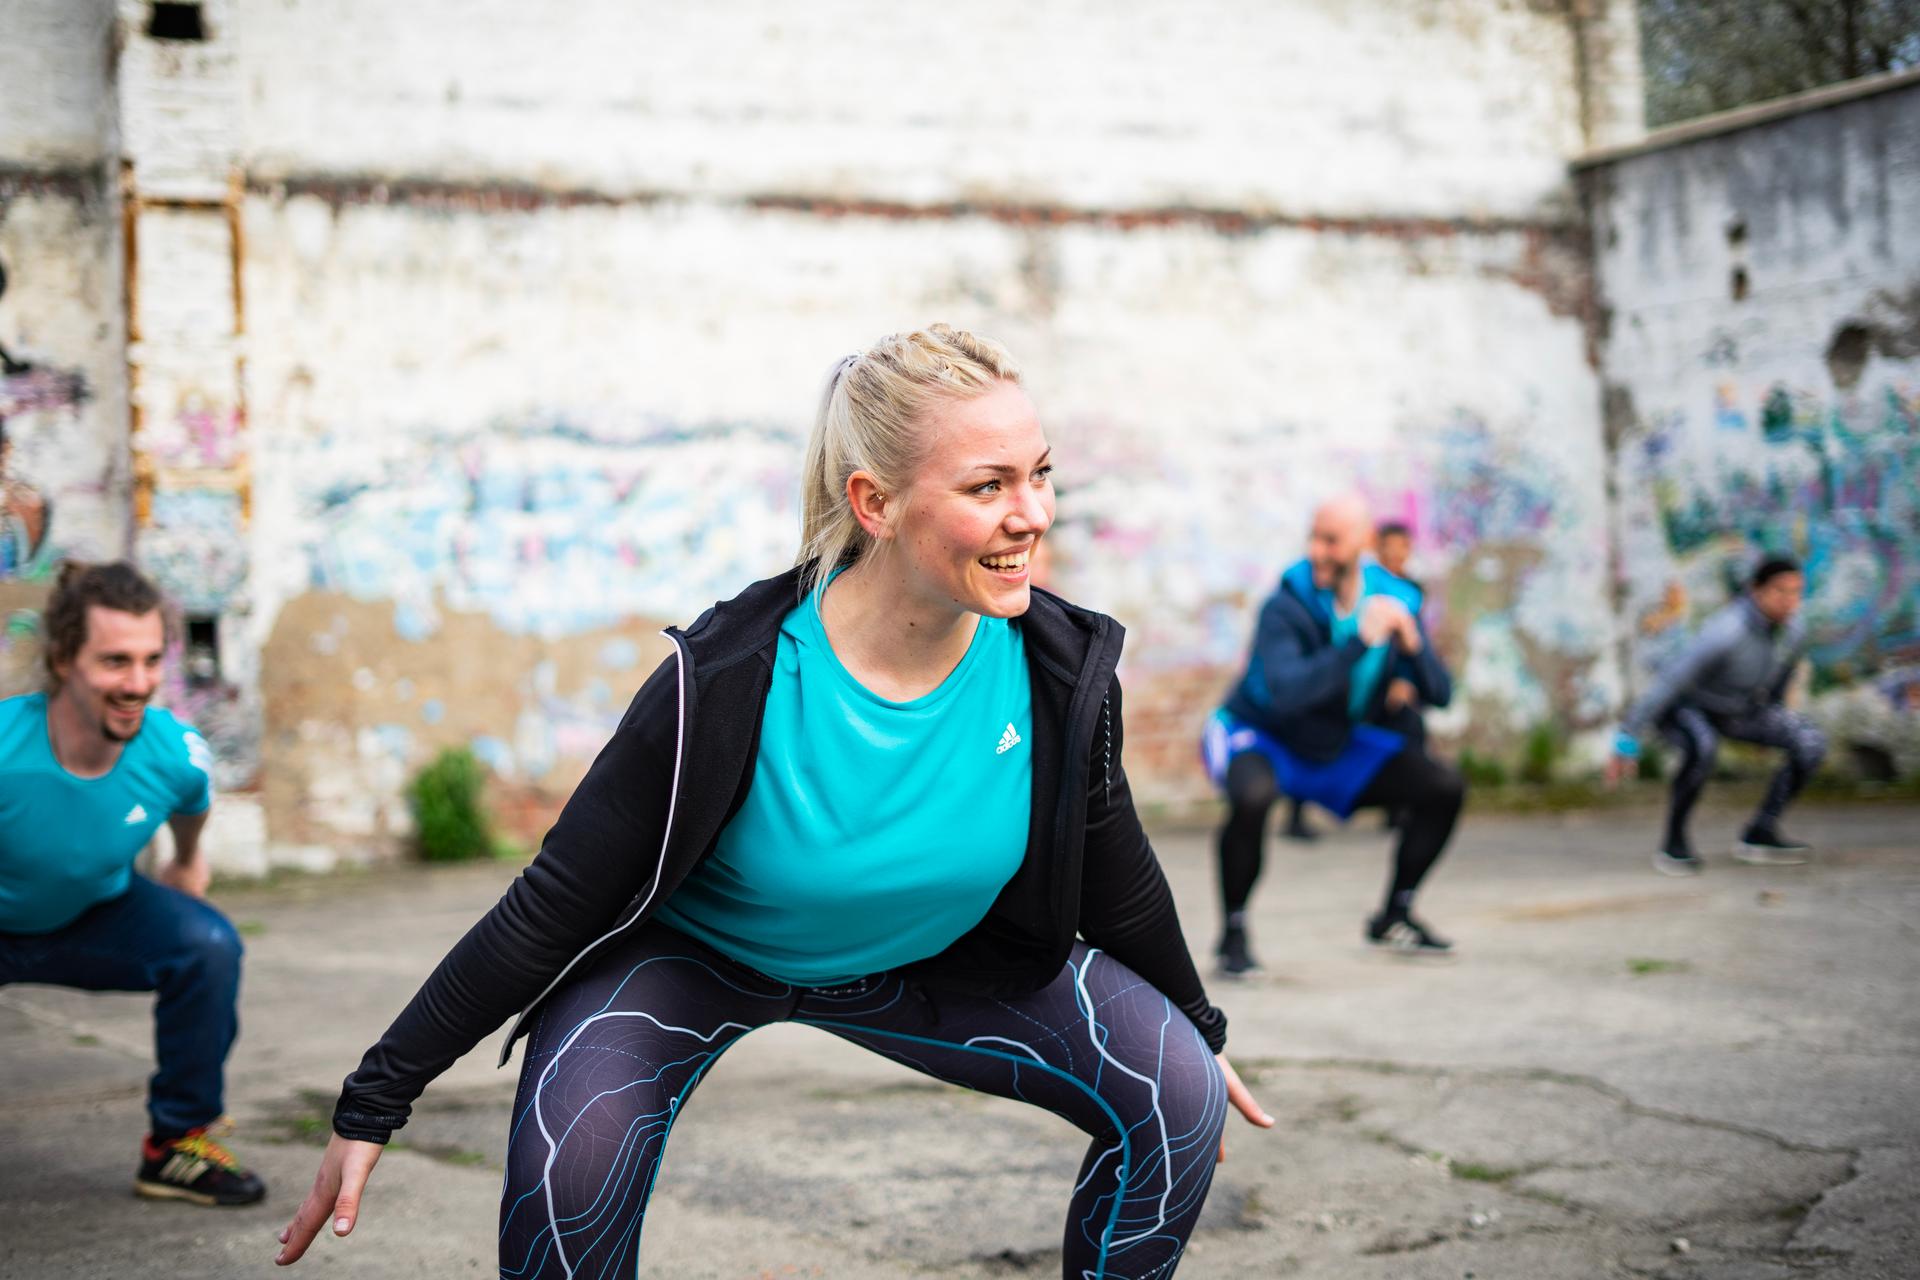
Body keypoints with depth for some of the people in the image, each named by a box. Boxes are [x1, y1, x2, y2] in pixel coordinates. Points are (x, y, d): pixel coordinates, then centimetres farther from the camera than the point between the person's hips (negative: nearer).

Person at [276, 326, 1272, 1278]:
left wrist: (1199, 1031, 12)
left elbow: (1115, 879, -2)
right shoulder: (726, 684, -33)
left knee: (1179, 1096, -14)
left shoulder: (1059, 668, -22)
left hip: (934, 957, 4)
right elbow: (551, 910, -24)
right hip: (688, 955, -3)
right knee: (571, 1169, -32)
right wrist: (372, 1105, -21)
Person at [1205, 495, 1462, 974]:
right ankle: (1233, 934, -18)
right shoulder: (1286, 606, -27)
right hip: (1259, 737, -6)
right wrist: (1361, 641, -45)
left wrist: (1412, 645, -32)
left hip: (1338, 747, 6)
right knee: (1253, 796, -39)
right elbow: (1284, 693, -43)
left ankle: (1394, 917, 15)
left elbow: (1439, 694, -12)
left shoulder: (1394, 601, -11)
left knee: (1444, 787, -3)